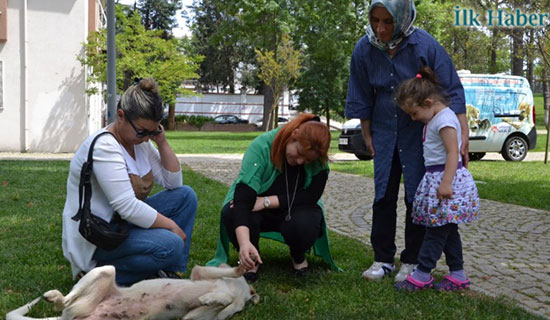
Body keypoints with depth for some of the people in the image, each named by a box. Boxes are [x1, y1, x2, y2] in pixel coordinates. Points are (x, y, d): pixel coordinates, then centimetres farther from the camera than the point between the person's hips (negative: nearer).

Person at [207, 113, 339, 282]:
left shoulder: (319, 161, -18)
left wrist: (266, 202, -28)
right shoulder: (262, 146, -27)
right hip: (260, 213, -1)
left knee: (304, 225, -34)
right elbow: (243, 197, -36)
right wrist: (244, 242, -50)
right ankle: (252, 258, -3)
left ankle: (298, 256, 3)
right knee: (231, 213, -33)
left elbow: (311, 197, -19)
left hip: (293, 211, 1)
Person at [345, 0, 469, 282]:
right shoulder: (364, 49, -10)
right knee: (383, 197, 4)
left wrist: (463, 135, -16)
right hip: (385, 133, 3)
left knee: (416, 198, 2)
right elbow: (361, 99, 3)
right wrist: (367, 137, 7)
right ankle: (383, 259, 14)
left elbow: (452, 91, -13)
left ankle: (412, 262, 14)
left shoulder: (424, 45, -19)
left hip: (420, 132, -3)